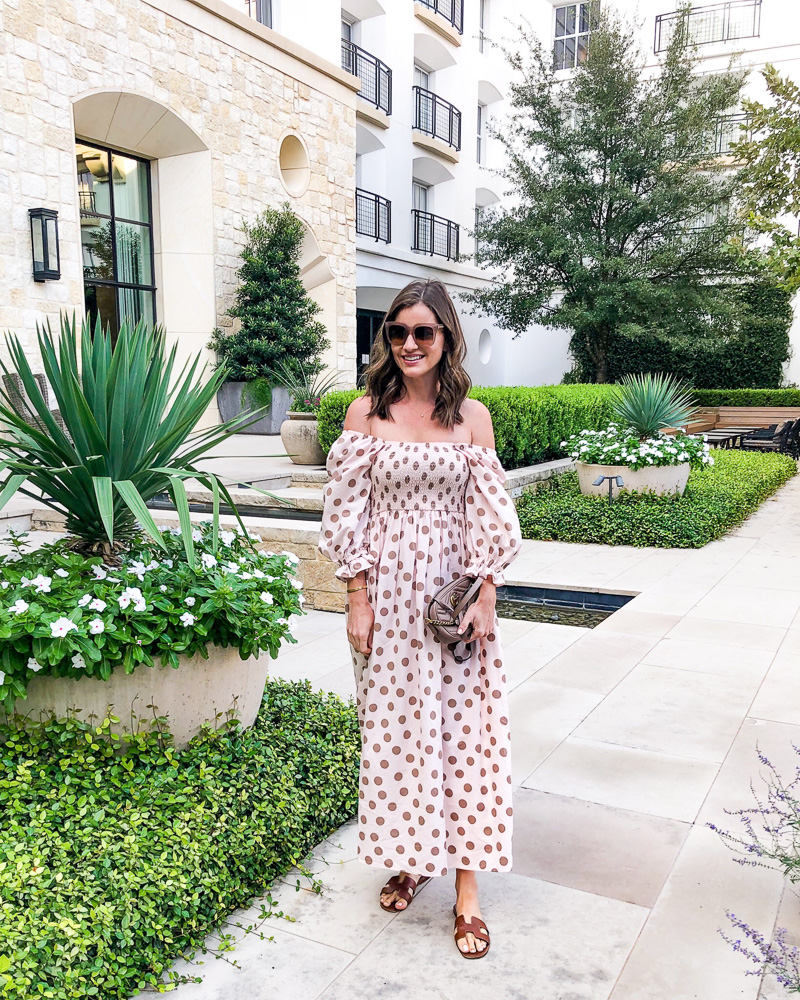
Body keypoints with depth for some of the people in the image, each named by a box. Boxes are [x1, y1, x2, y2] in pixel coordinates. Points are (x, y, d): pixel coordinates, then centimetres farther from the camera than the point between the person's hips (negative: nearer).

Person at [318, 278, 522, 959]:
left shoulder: (472, 415, 3)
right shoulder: (366, 413, 0)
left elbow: (489, 512, 2)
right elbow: (348, 511, -2)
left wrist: (485, 597, -4)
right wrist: (357, 602, -6)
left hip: (456, 591, 1)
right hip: (389, 591, 0)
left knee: (464, 725, 3)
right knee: (395, 726, 9)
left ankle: (467, 885, 16)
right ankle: (410, 857, 31)